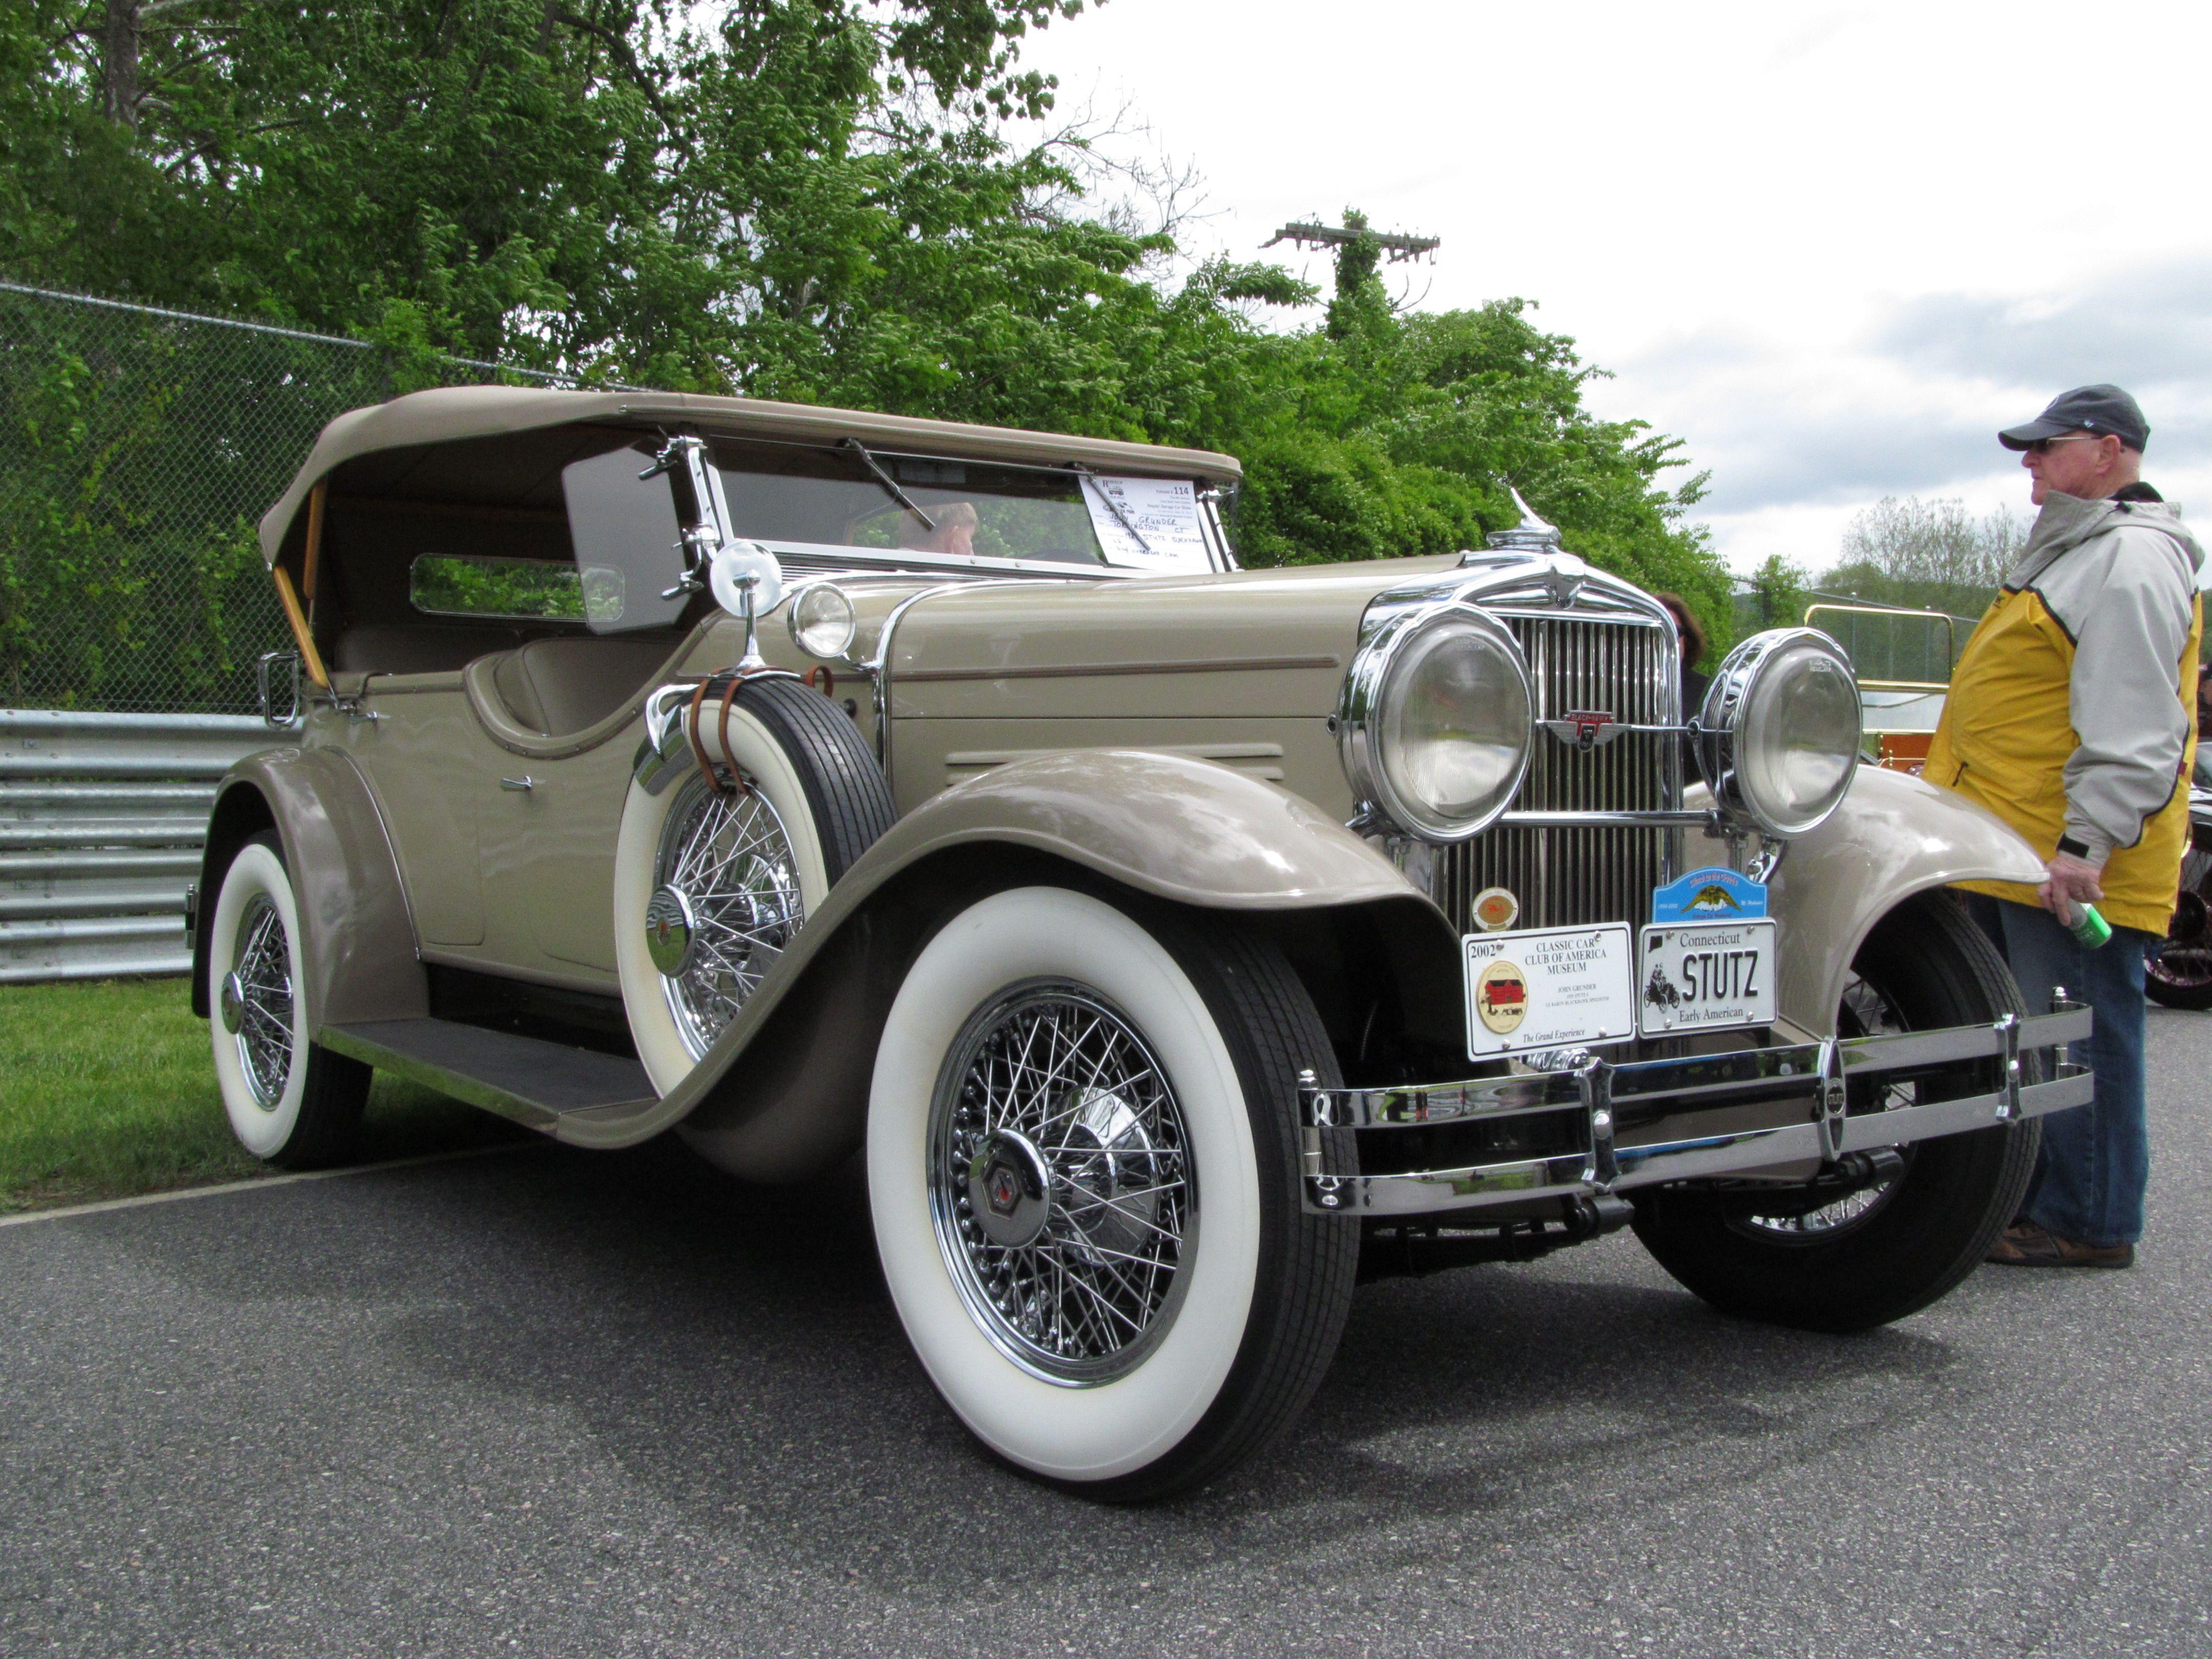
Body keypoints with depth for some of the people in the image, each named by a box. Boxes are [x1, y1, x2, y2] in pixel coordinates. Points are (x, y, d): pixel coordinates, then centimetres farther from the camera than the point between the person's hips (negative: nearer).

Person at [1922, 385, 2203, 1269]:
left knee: (2076, 1039, -3)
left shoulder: (2133, 558, -14)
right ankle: (2024, 1196, 26)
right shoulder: (2073, 548, 21)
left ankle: (2090, 1223, 6)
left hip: (2072, 862, -11)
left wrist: (2087, 841, -26)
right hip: (2013, 852, 11)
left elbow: (2134, 725, -22)